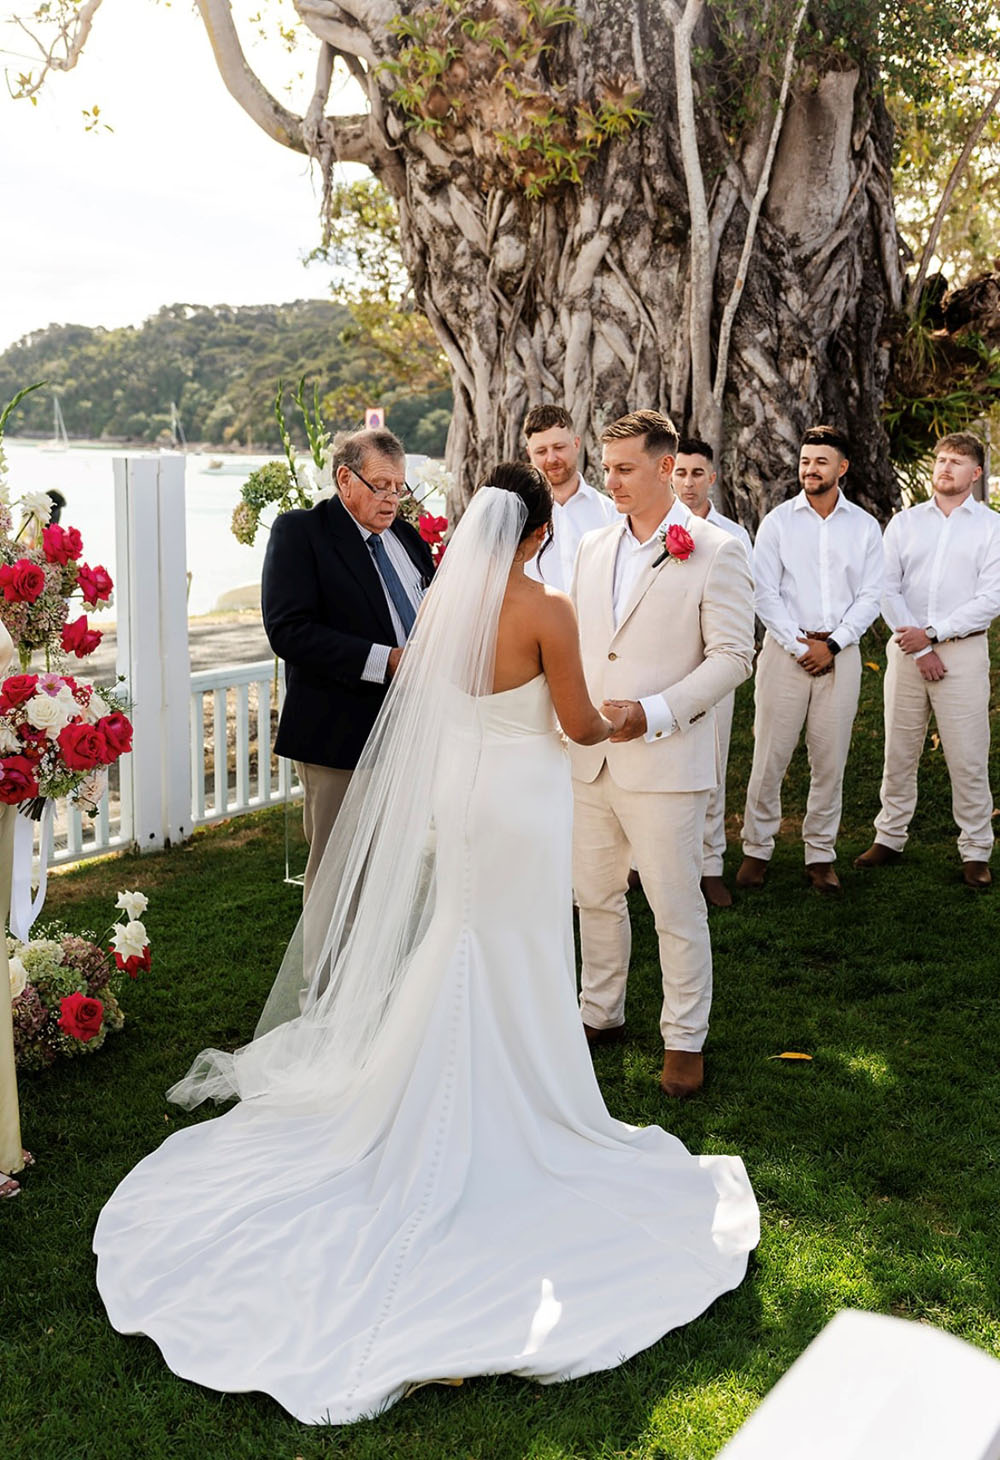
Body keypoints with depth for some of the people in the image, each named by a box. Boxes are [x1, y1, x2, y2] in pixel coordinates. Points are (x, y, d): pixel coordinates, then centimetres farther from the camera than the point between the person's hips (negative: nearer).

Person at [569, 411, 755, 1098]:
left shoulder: (716, 551, -7)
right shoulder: (594, 547, 12)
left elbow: (732, 656, -11)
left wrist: (653, 713, -20)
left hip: (665, 762, -6)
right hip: (590, 757, 6)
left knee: (677, 908, 4)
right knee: (595, 895, 16)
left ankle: (685, 1039, 20)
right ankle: (601, 1014, 34)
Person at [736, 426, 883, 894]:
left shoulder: (864, 526, 8)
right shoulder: (778, 521, 4)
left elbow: (871, 596, 4)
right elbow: (764, 592, -1)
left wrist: (831, 645, -8)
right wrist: (799, 646, -8)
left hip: (840, 653, 1)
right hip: (785, 649, -1)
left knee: (830, 761, 4)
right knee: (769, 757, -2)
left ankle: (821, 855, 14)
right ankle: (757, 850, 10)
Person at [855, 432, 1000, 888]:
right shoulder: (904, 523, 10)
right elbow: (887, 589, 2)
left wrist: (932, 633, -12)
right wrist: (921, 650, -6)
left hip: (962, 650, -2)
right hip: (907, 648, 2)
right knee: (899, 753, 8)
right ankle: (889, 838, 19)